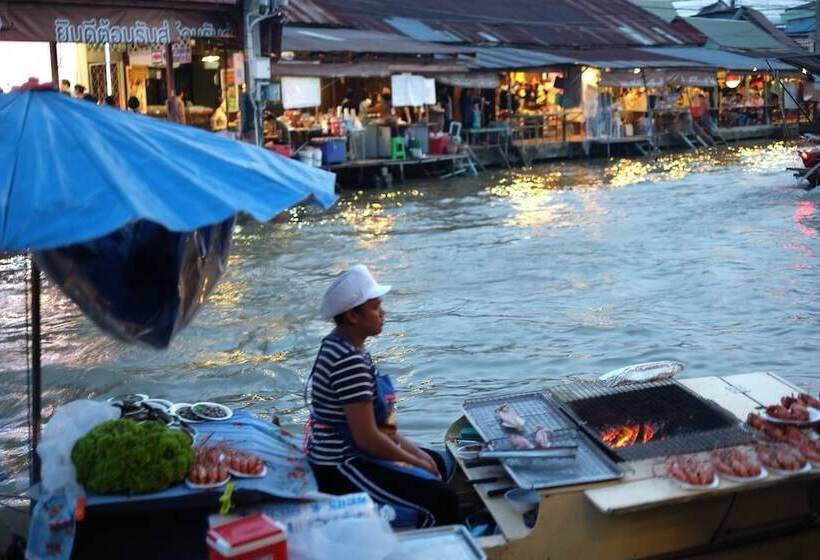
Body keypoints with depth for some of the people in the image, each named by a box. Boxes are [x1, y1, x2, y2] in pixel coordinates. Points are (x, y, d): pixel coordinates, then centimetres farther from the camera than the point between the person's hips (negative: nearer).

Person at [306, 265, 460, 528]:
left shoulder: (342, 345, 6)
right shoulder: (349, 361, -26)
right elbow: (367, 438, -25)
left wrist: (413, 450, 6)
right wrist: (417, 462, -11)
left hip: (342, 453, 11)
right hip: (341, 468, -11)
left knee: (436, 462, 22)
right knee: (443, 502, -17)